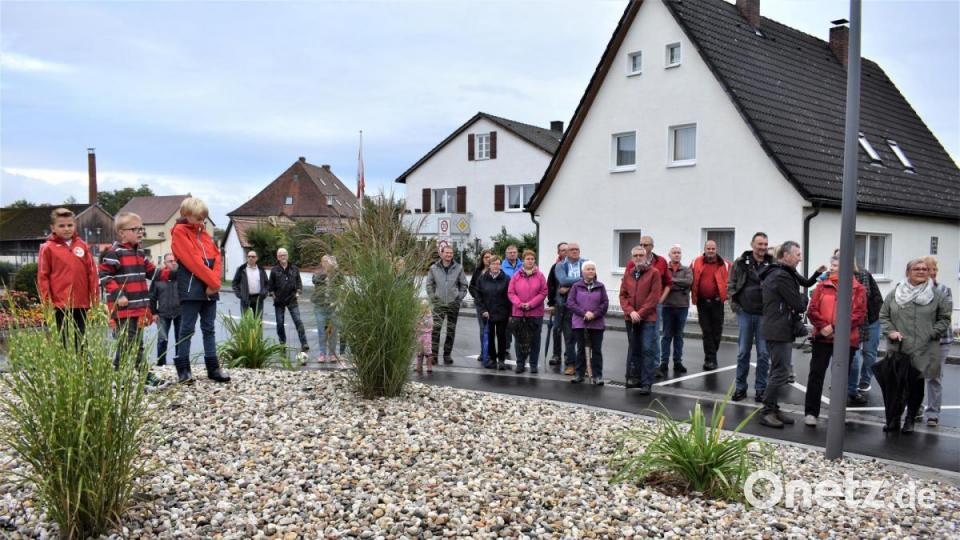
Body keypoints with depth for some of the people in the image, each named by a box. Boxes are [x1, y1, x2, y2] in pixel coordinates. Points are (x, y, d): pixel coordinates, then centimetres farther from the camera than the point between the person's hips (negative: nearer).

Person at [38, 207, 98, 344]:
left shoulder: (83, 246, 7)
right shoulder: (48, 248, 0)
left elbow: (92, 272, 8)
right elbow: (43, 276, 0)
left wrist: (94, 296, 4)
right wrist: (46, 300, -5)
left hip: (81, 302, 3)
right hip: (59, 303, -3)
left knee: (80, 339, 9)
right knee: (62, 340, 3)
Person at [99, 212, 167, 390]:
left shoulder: (139, 252, 15)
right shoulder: (114, 252, -10)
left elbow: (152, 271, 20)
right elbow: (104, 275, -14)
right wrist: (118, 294, -20)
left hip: (139, 307, 8)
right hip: (123, 308, -8)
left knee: (138, 343, 14)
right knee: (124, 344, -6)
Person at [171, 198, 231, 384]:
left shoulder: (204, 233, 18)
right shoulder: (179, 232, -4)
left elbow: (217, 257, 8)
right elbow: (193, 261, -14)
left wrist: (215, 282, -7)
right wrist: (213, 281, -14)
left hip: (210, 289, 7)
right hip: (191, 289, -7)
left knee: (209, 328, 10)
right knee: (187, 329, -2)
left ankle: (213, 367, 14)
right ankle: (183, 369, 3)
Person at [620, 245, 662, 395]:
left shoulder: (654, 273, -2)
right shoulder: (628, 274, 11)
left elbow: (654, 296, -9)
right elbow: (623, 295, 7)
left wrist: (640, 313, -12)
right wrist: (630, 311, -9)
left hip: (648, 319, -5)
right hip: (631, 319, 5)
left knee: (647, 350, -7)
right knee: (634, 350, 13)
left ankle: (646, 383, -4)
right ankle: (635, 378, 25)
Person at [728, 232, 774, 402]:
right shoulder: (741, 263, 2)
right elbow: (731, 283, 9)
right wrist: (733, 302, -2)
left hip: (764, 314, -1)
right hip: (745, 313, 1)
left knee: (763, 353, 5)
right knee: (743, 352, 9)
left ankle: (761, 388, 16)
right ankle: (740, 387, 19)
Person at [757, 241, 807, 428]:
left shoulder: (775, 274, 16)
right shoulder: (782, 276, -18)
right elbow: (798, 304, -17)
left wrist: (799, 300, 1)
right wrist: (804, 298, 4)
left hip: (778, 330, 11)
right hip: (779, 332, -11)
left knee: (779, 371, 16)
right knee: (781, 372, -7)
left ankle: (773, 409, 23)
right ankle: (767, 412, -1)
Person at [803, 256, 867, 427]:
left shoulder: (858, 289, 0)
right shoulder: (822, 286, 7)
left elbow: (859, 315, -9)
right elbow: (812, 310, 1)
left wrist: (835, 328, -18)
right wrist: (822, 327, -15)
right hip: (822, 338, 1)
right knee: (816, 374, 0)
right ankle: (811, 412, 5)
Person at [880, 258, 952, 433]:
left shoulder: (937, 294, 2)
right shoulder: (895, 293, 6)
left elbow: (944, 319, 6)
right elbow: (883, 316, 11)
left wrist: (932, 334, -6)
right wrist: (890, 331, -4)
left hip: (923, 351, -1)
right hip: (897, 349, 1)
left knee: (916, 386, 7)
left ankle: (910, 420, 21)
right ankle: (894, 419, 15)